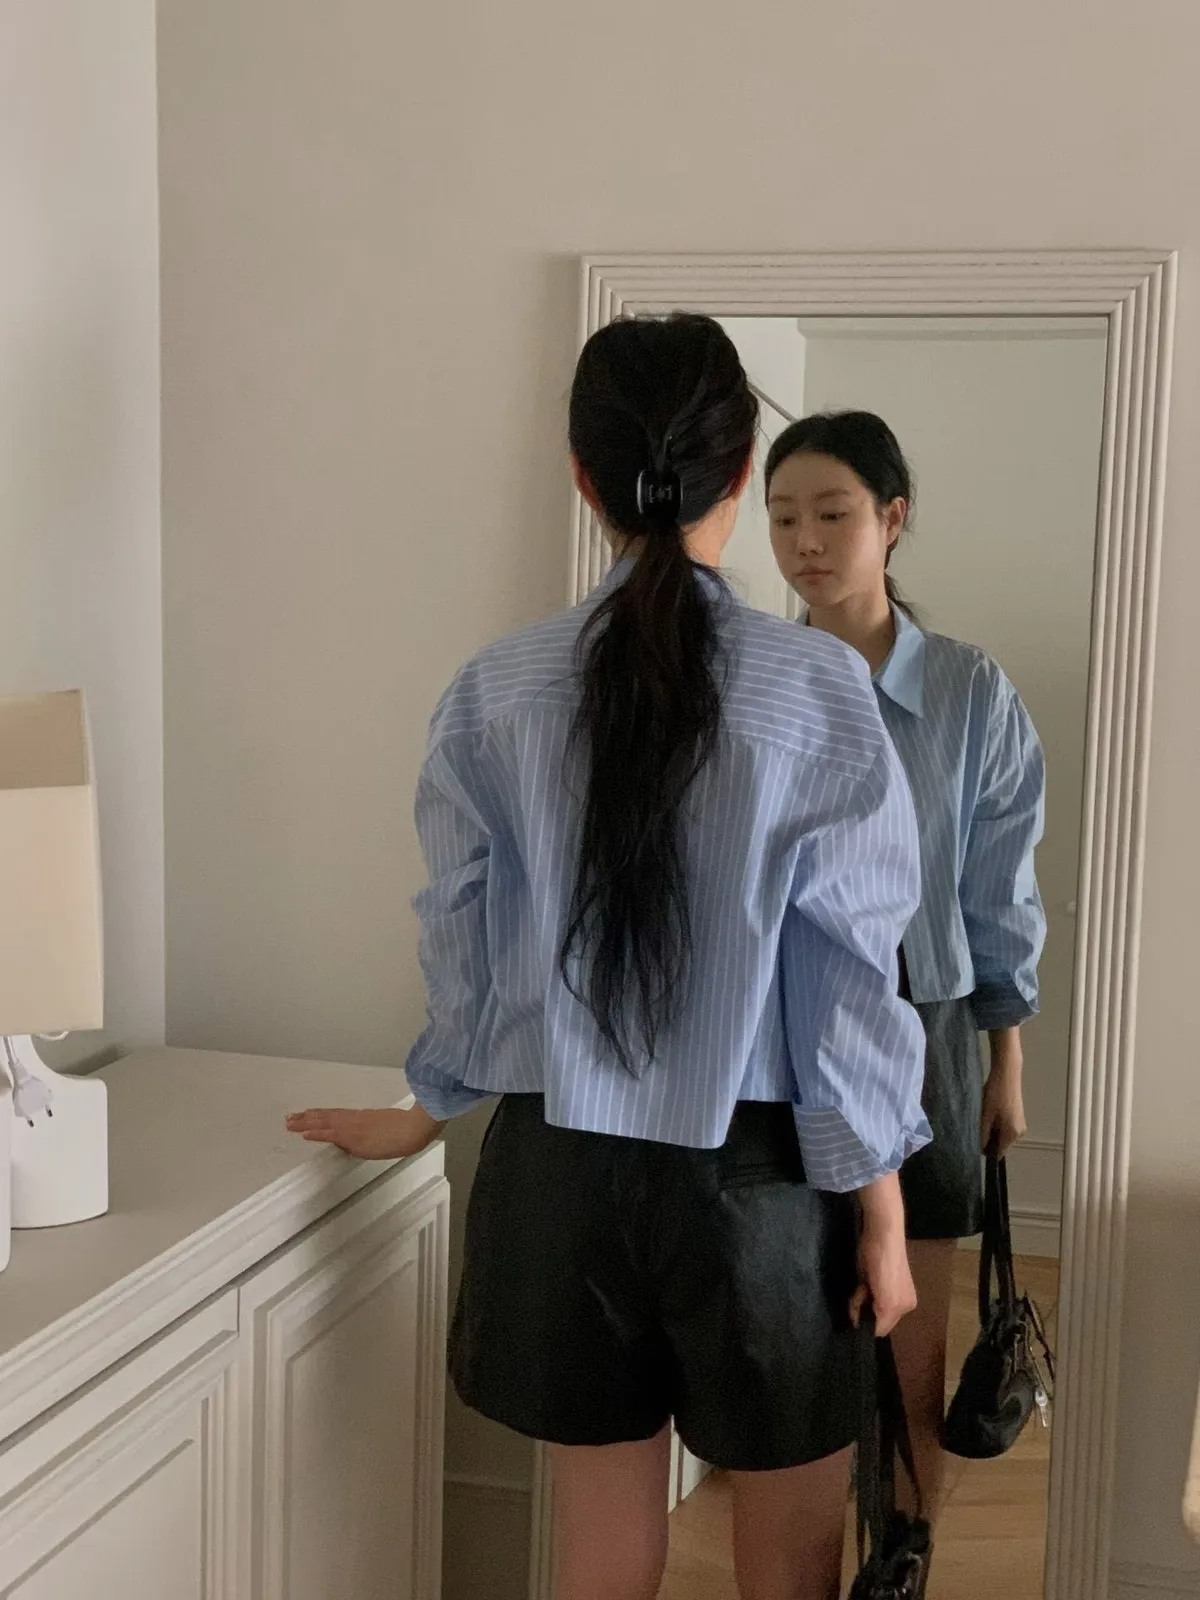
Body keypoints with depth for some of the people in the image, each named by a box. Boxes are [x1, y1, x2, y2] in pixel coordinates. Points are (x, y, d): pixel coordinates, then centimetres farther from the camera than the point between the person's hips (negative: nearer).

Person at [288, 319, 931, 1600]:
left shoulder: (497, 692, -5)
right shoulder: (818, 691, -13)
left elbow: (465, 941, 5)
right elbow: (850, 973, -11)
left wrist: (428, 1111, 22)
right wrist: (879, 1203, -1)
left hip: (561, 1169, 3)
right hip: (756, 1175, -3)